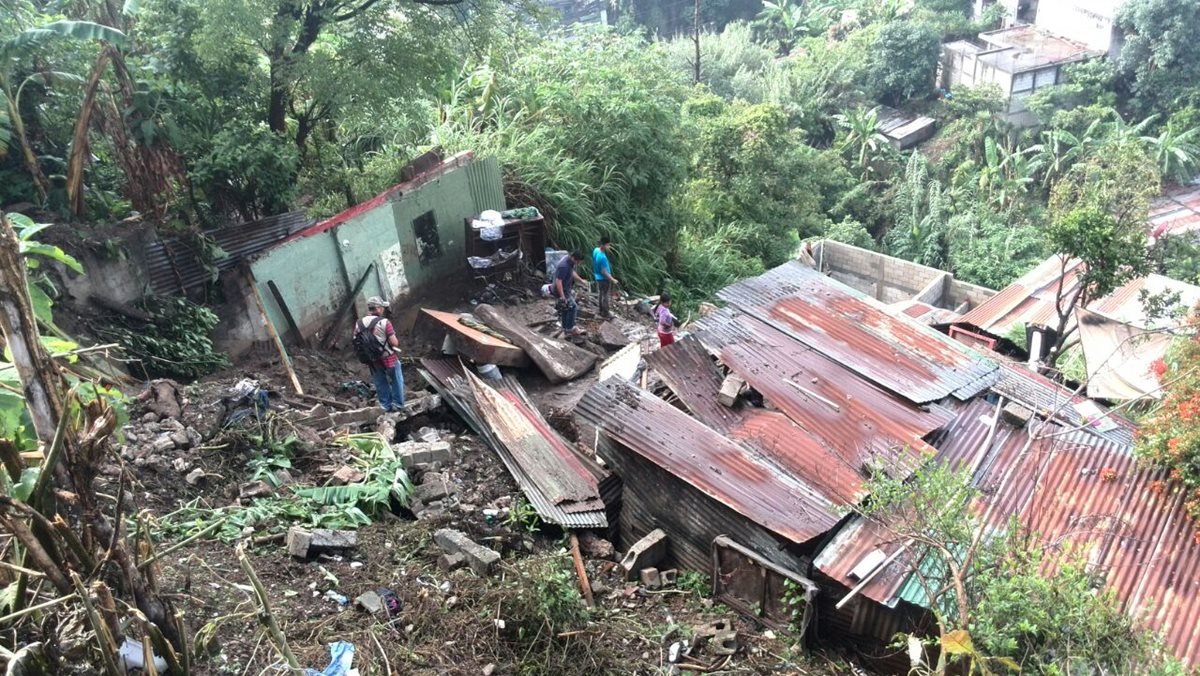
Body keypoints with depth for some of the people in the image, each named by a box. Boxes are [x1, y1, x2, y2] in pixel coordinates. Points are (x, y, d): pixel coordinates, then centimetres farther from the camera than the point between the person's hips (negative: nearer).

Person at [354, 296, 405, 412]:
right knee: (396, 381, 17)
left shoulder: (359, 324, -8)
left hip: (372, 360, 5)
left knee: (380, 384, 21)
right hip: (388, 358, -5)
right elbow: (394, 343, -22)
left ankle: (386, 405, 35)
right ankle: (398, 404, 28)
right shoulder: (384, 322, -23)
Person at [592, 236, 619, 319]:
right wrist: (613, 279, -19)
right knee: (605, 296, 8)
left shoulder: (596, 250, -7)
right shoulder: (602, 257, -33)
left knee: (601, 295, 23)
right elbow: (604, 272, -26)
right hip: (604, 279, -9)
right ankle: (605, 314, 21)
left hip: (598, 277, 9)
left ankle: (602, 311, 37)